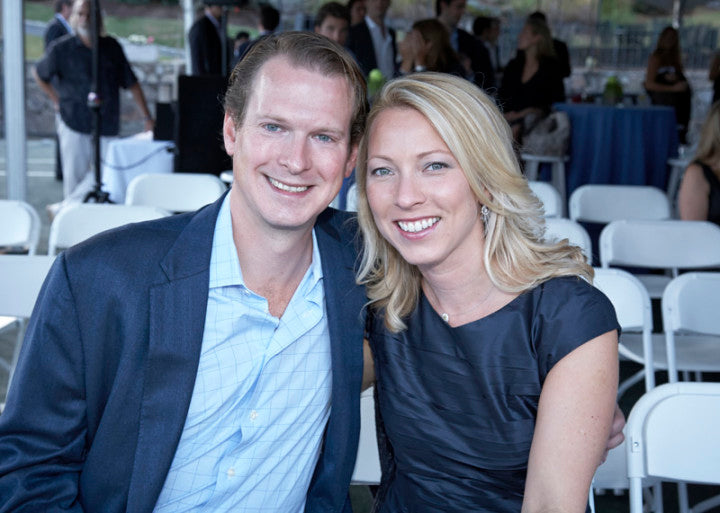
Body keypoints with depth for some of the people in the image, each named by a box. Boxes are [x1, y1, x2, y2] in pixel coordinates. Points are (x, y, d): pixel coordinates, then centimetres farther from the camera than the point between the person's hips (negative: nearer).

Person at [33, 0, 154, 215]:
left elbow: (131, 83, 9)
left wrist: (148, 118, 6)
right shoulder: (61, 48, -1)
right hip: (74, 122, -2)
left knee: (100, 175, -4)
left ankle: (63, 209, 10)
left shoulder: (111, 47, 6)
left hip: (106, 125, 2)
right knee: (75, 175, 0)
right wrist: (57, 100, 9)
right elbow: (39, 73, 16)